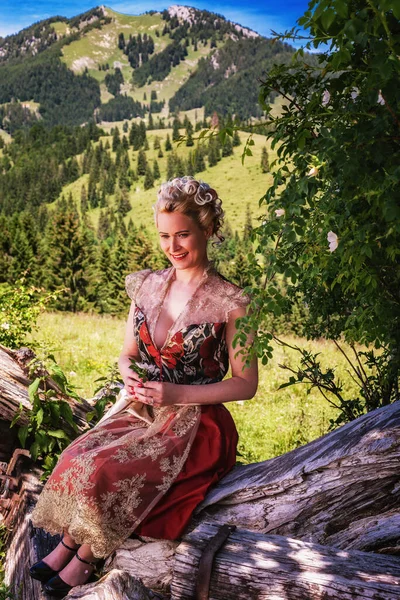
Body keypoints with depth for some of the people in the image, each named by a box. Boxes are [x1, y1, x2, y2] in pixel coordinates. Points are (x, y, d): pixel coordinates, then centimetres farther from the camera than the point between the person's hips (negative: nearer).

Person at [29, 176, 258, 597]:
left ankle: (83, 557, 2)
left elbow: (246, 384, -9)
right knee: (79, 457, -21)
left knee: (107, 472, -24)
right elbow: (127, 354, 14)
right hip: (139, 410, 5)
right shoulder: (146, 286, 4)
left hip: (194, 424, -5)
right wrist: (130, 375, -10)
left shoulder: (229, 303, -12)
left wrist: (178, 394, -17)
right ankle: (66, 545, 1)